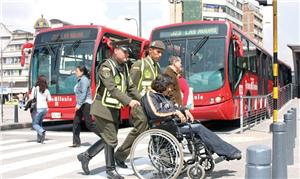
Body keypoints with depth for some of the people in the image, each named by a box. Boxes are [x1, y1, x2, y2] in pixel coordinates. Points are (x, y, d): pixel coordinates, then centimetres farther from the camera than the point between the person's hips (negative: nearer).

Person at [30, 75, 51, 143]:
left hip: (38, 108, -5)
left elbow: (31, 98, -11)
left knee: (34, 124, 6)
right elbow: (49, 99, 9)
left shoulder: (35, 88, -6)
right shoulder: (46, 90, 5)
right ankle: (39, 139, 15)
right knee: (40, 123, 20)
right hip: (45, 108, 5)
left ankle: (42, 131, -24)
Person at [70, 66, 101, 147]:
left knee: (89, 124, -7)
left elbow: (84, 93, -21)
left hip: (85, 104, -10)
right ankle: (76, 142, 9)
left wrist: (78, 104, -23)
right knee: (76, 123, 5)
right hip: (81, 104, 10)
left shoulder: (84, 79, -13)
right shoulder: (80, 80, 16)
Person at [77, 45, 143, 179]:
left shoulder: (124, 67, 10)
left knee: (108, 139, 14)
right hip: (103, 108, -9)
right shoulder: (106, 67, -16)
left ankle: (86, 156, 29)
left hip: (114, 109, 9)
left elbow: (131, 87, 16)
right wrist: (129, 101, -36)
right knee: (112, 140, -2)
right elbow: (112, 88, -28)